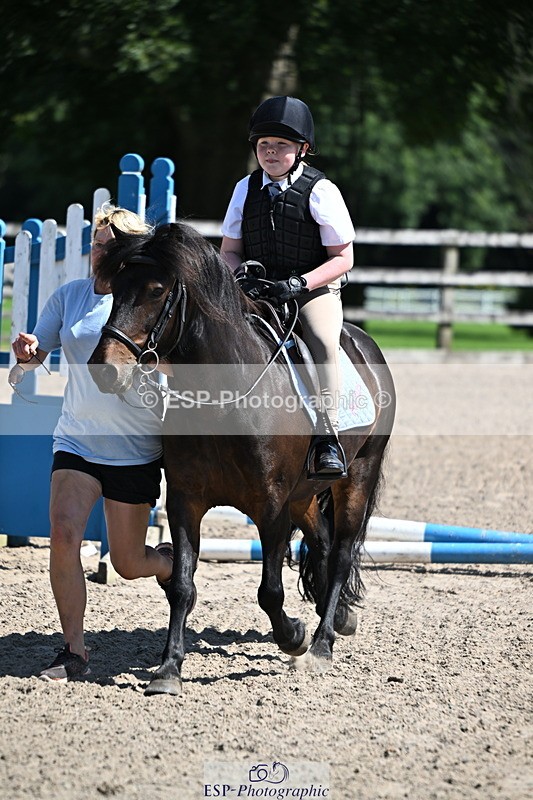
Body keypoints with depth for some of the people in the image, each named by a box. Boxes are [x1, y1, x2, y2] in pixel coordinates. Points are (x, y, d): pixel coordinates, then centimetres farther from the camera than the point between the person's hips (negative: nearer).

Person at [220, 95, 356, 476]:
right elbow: (229, 249, 13)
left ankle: (327, 435, -28)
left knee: (323, 340, -31)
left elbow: (342, 258, -6)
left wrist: (300, 283, -21)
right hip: (258, 293, 4)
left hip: (314, 289, -4)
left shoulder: (321, 191, -6)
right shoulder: (246, 189, 7)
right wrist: (241, 271, -11)